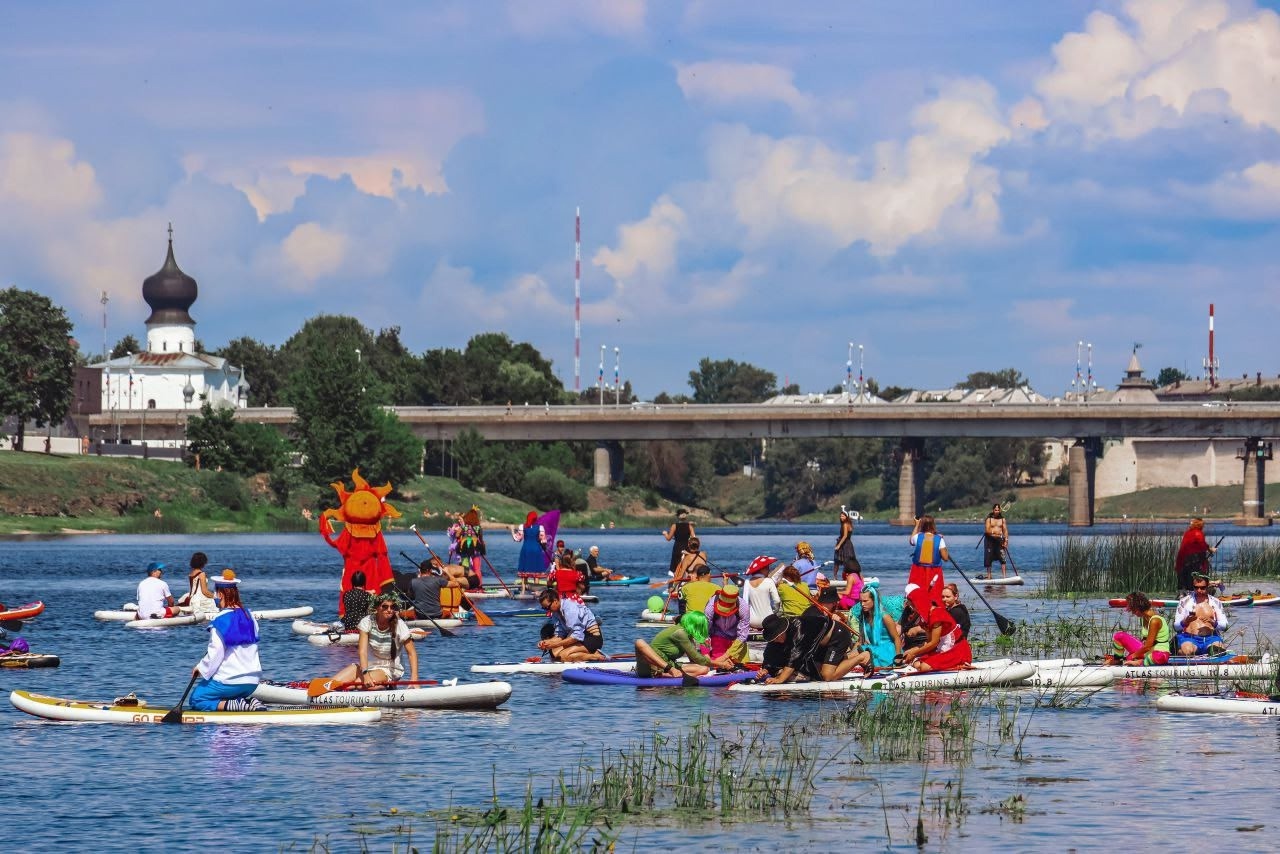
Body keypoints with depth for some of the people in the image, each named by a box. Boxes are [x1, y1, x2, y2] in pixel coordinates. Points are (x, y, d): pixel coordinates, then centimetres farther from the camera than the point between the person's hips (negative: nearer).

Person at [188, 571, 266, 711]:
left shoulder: (220, 621, -16)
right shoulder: (249, 616, 7)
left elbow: (215, 654, -16)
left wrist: (200, 668, 1)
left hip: (229, 682, -7)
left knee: (196, 700, 8)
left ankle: (234, 705, -14)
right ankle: (248, 702, -1)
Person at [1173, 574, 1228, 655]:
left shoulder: (1216, 602, 15)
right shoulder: (1184, 601, 11)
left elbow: (1224, 626, 10)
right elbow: (1176, 626, 7)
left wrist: (1213, 623, -12)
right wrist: (1186, 621, -16)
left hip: (1210, 637, 1)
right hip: (1189, 638, -1)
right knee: (1187, 650, -35)